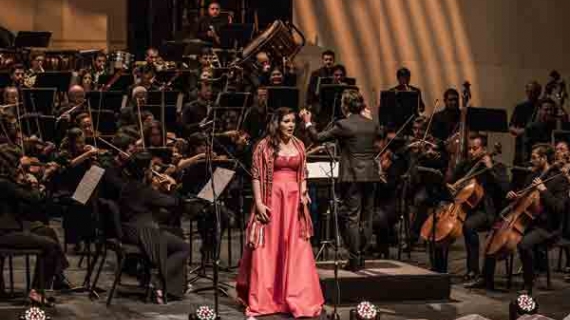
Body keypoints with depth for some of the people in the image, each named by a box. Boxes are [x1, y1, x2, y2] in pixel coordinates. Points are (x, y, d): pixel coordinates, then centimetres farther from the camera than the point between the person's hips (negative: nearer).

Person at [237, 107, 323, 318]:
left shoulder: (299, 145, 10)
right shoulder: (264, 146, -3)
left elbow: (302, 175, 15)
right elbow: (256, 176, -5)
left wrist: (303, 194, -2)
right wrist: (259, 202, -13)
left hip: (294, 200, 4)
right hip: (272, 199, -4)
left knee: (295, 249, 3)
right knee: (268, 248, -1)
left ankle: (297, 298, 10)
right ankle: (263, 299, 6)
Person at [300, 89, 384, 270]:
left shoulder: (343, 125, -11)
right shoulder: (372, 124, 5)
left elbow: (318, 138, -8)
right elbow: (381, 135, 26)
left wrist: (308, 123, 8)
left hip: (352, 176, -5)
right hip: (371, 175, 6)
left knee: (351, 218, -2)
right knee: (366, 217, 12)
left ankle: (354, 260, -4)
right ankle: (361, 256, 19)